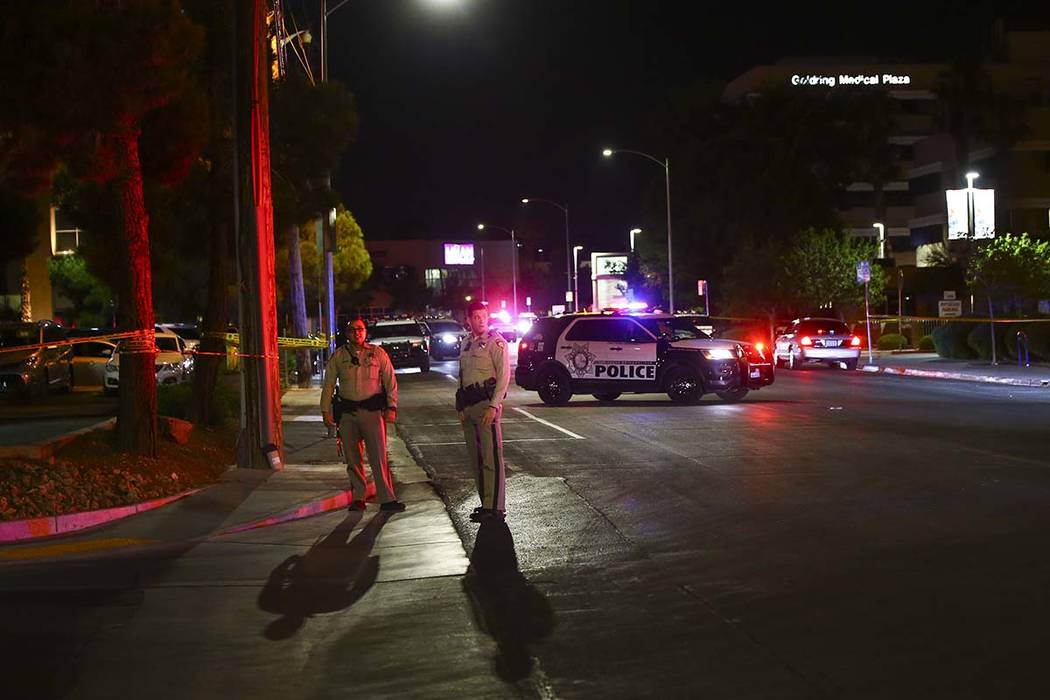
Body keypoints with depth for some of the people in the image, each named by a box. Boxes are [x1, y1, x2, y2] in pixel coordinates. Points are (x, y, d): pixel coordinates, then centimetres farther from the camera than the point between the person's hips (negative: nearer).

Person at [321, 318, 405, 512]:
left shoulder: (377, 353, 6)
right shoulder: (338, 356, 8)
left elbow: (390, 381, 7)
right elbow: (328, 384, 12)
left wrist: (391, 407, -1)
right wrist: (326, 410, 6)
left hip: (373, 410, -2)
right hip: (347, 412, 2)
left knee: (379, 456, -8)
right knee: (353, 458, 6)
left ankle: (387, 499, -7)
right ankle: (357, 498, 15)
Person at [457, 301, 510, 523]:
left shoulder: (495, 341, -4)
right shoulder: (466, 345, 18)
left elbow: (504, 375, -10)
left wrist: (494, 406, -17)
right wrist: (461, 407, 14)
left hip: (487, 403, -8)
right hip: (469, 406, 8)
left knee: (491, 456, -10)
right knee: (476, 458, 10)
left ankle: (495, 507, -9)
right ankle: (486, 504, 18)